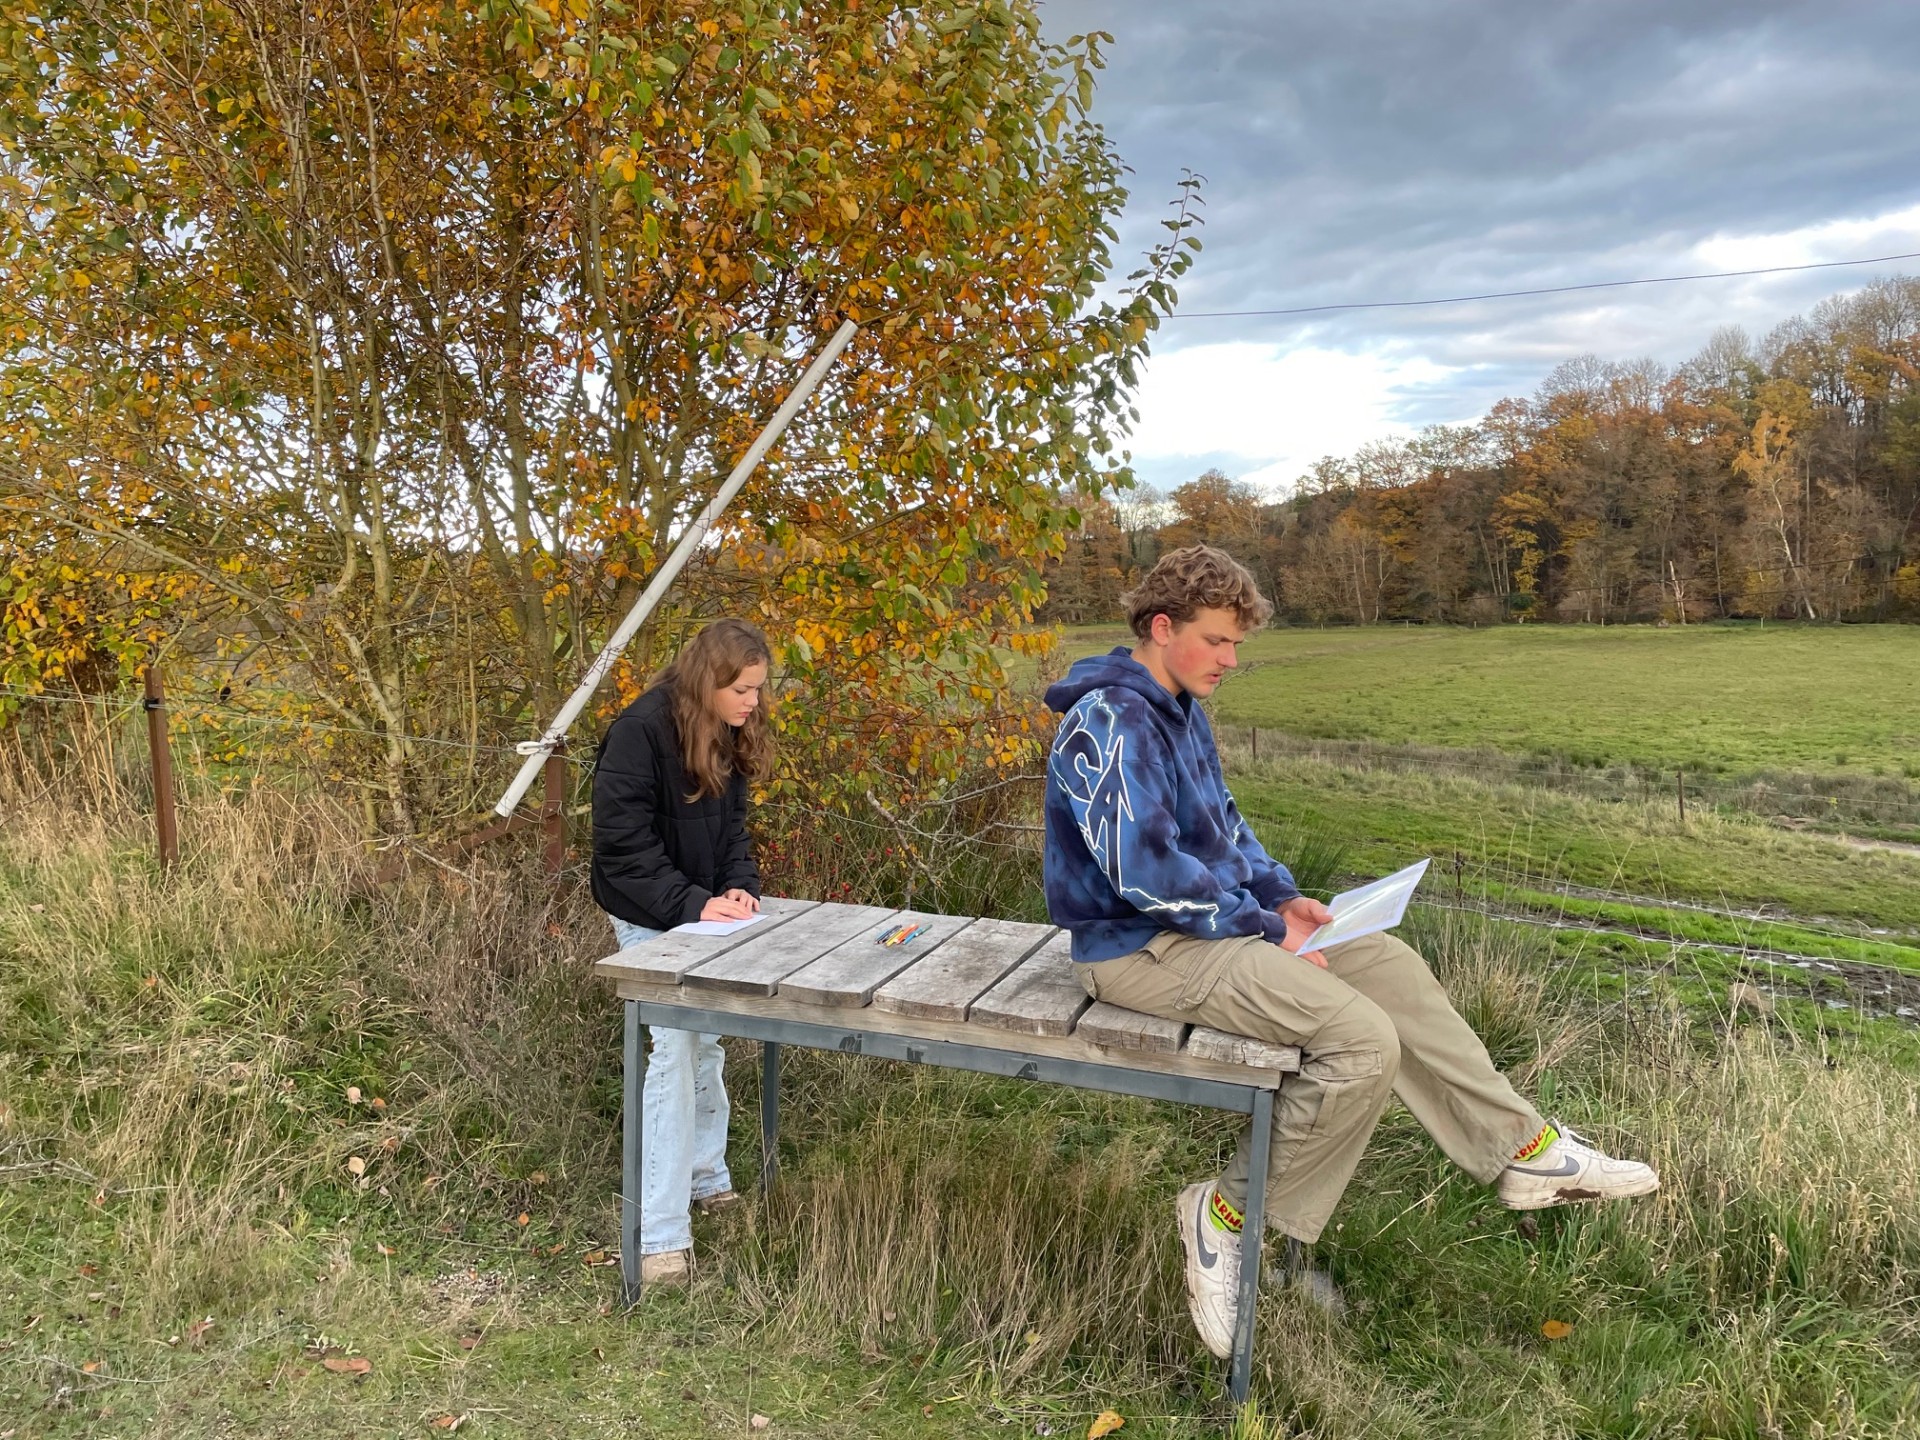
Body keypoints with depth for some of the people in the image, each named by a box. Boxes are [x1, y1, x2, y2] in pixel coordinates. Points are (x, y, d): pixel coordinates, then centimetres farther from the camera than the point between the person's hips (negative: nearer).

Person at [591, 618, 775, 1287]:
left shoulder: (730, 734, 1)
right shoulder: (641, 730, -23)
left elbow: (732, 823, 6)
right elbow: (624, 842, -22)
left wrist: (740, 886, -12)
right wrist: (692, 903, -27)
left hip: (703, 910, 7)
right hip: (651, 917, -7)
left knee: (707, 1043, 17)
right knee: (676, 1052, -10)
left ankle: (707, 1178, 36)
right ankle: (662, 1235, -3)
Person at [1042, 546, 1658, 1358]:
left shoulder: (1178, 709, 12)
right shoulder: (1110, 719, -20)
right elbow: (1142, 869, -26)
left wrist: (1280, 895, 6)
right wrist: (1264, 927, -17)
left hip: (1215, 918, 10)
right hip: (1143, 949, -10)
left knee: (1391, 965, 9)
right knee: (1362, 1040, -19)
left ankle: (1520, 1147, 19)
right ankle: (1230, 1215, -4)